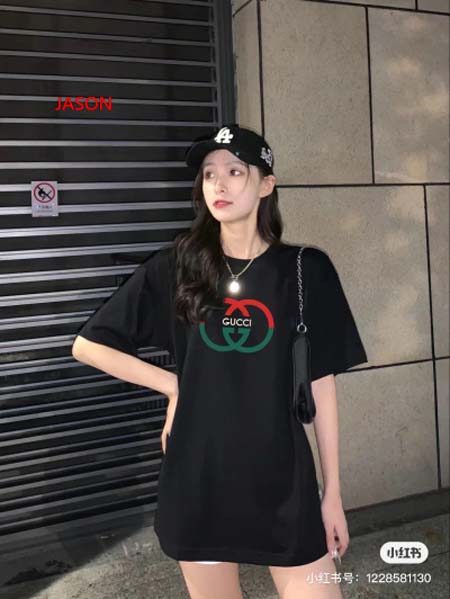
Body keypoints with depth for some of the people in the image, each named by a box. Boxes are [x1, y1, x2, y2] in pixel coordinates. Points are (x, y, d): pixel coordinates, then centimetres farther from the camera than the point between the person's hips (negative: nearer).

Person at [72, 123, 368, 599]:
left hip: (282, 479, -1)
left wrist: (332, 491, 1)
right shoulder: (175, 267, -1)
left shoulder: (305, 270, -4)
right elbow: (88, 345, 4)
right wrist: (173, 385, -3)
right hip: (198, 479, 1)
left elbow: (321, 384, -1)